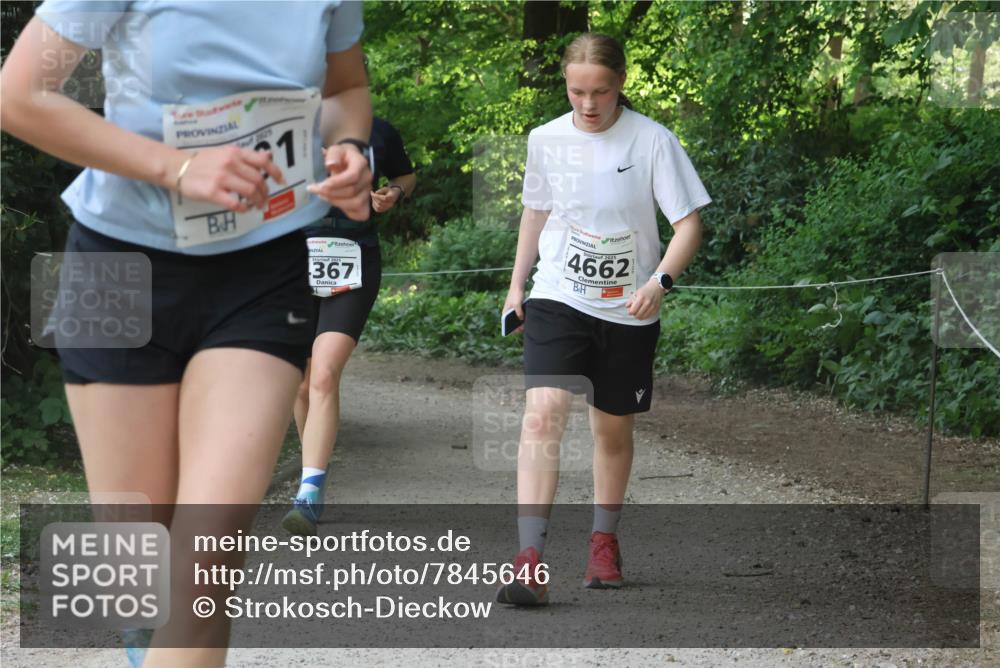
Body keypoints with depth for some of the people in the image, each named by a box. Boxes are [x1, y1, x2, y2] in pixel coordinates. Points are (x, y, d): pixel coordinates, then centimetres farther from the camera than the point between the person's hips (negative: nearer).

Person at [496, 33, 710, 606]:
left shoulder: (653, 141, -9)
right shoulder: (546, 139, 1)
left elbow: (688, 223, -9)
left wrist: (659, 281, -25)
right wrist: (518, 283, 17)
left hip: (627, 311, 0)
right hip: (557, 300, 1)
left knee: (613, 429, 13)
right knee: (544, 414, -19)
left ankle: (605, 541, 37)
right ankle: (531, 562, -25)